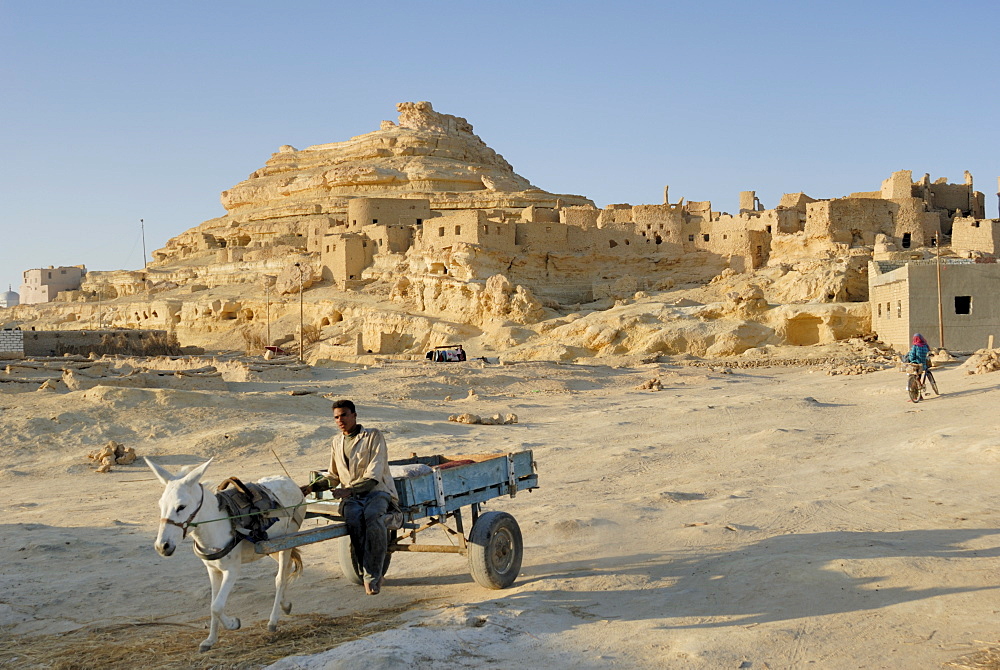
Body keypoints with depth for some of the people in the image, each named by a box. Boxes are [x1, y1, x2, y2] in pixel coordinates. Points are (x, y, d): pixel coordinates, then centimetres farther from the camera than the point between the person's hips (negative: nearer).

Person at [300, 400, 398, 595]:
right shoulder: (337, 443, 16)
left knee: (372, 515, -39)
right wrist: (311, 487, 8)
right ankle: (373, 574, -32)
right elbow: (333, 477, 26)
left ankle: (372, 576, -33)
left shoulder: (373, 436, -1)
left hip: (377, 492, -3)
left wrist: (349, 490, -24)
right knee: (353, 517, -35)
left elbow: (374, 476, -11)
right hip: (351, 498, 3)